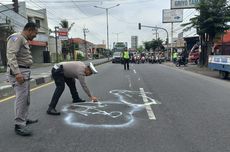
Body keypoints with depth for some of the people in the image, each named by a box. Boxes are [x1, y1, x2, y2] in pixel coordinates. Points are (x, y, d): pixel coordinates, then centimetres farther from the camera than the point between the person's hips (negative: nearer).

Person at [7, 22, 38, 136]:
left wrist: (25, 73, 18)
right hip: (18, 72, -10)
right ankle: (19, 125, -6)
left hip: (24, 72, 10)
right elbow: (11, 55, -22)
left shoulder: (24, 40, 21)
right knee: (21, 97, -12)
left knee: (26, 97, 14)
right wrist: (17, 72, -30)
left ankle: (24, 119, 26)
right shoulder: (16, 37, -10)